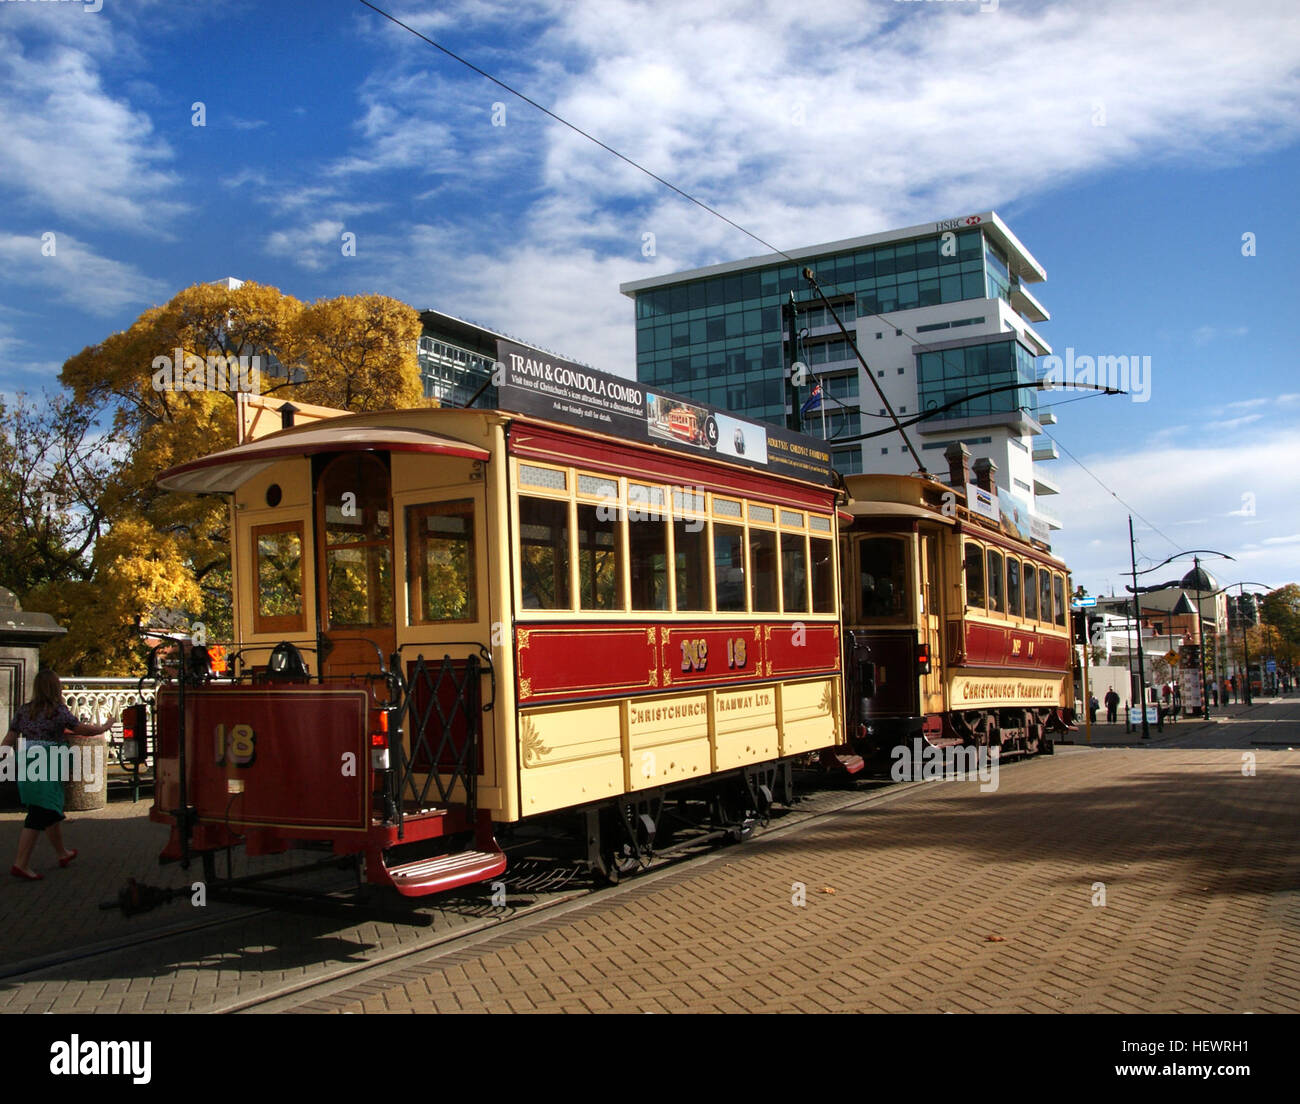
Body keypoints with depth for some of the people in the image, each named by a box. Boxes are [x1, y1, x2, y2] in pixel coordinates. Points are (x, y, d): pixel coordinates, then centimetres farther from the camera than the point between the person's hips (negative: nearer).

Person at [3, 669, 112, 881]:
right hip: (47, 771, -7)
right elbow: (82, 730, -2)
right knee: (38, 817, -4)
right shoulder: (58, 710, -9)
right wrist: (104, 728, 14)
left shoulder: (23, 711, 9)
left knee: (51, 813, 20)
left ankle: (62, 854, 34)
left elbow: (8, 740, 9)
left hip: (27, 768, 7)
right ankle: (21, 864, -7)